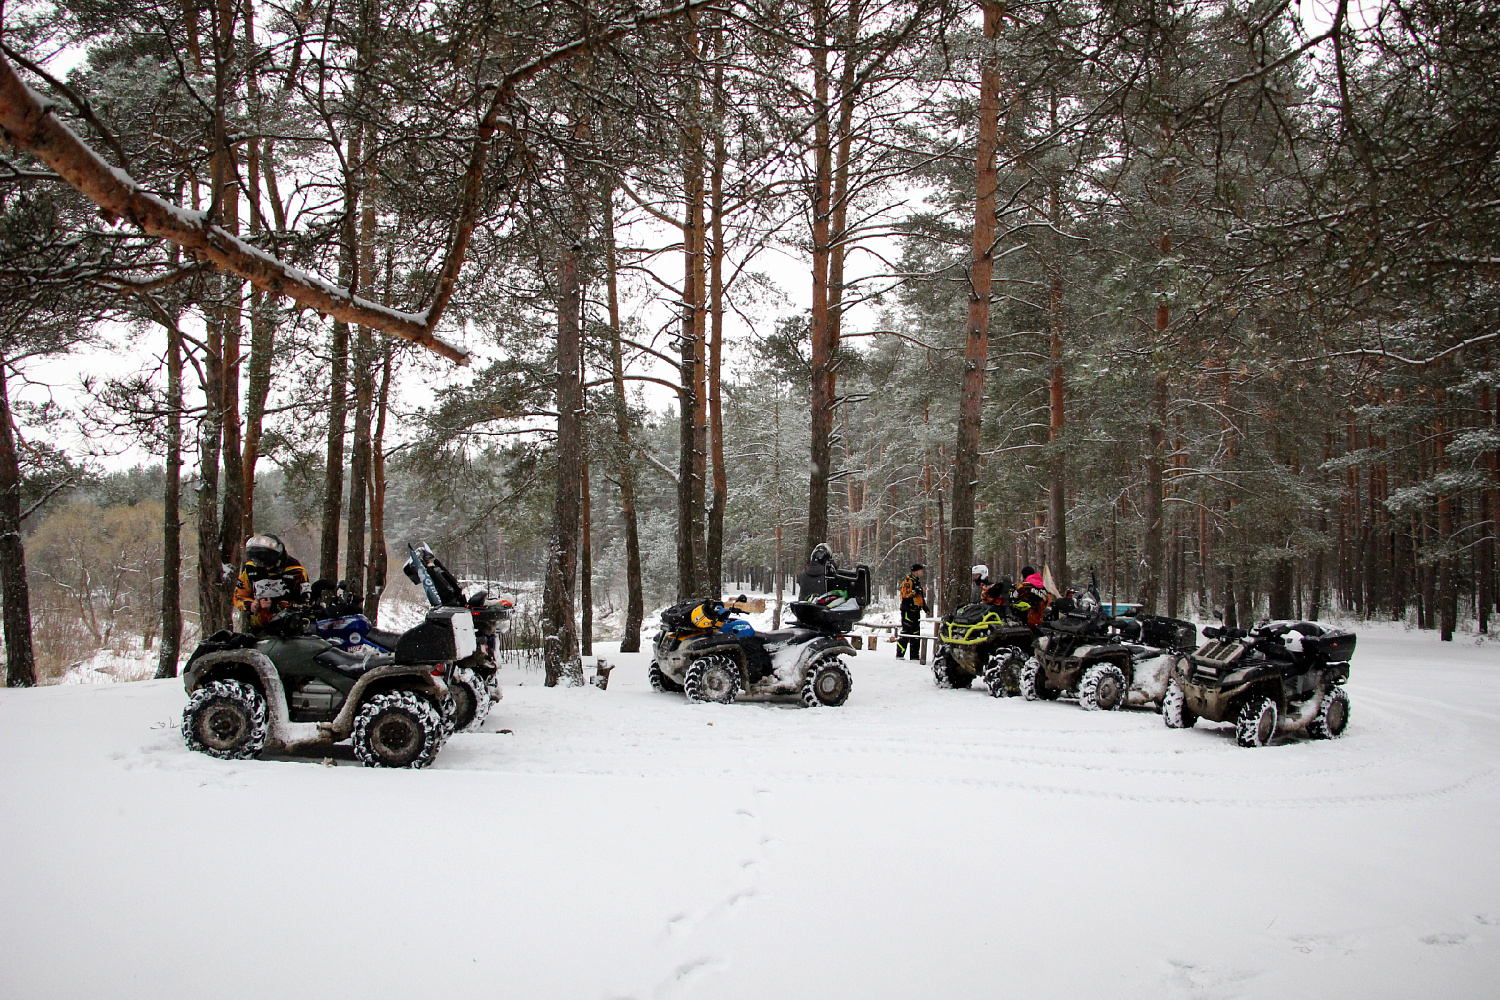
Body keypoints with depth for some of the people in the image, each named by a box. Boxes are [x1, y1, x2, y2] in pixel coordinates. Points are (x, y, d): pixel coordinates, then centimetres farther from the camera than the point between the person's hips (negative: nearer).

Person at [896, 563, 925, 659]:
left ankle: (914, 655, 13)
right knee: (906, 632, -11)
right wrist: (917, 591, -24)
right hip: (908, 610, -9)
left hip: (915, 611, 9)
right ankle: (899, 655, -9)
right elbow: (905, 594, -21)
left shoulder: (917, 581, 21)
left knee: (916, 633, 9)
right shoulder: (908, 580, -8)